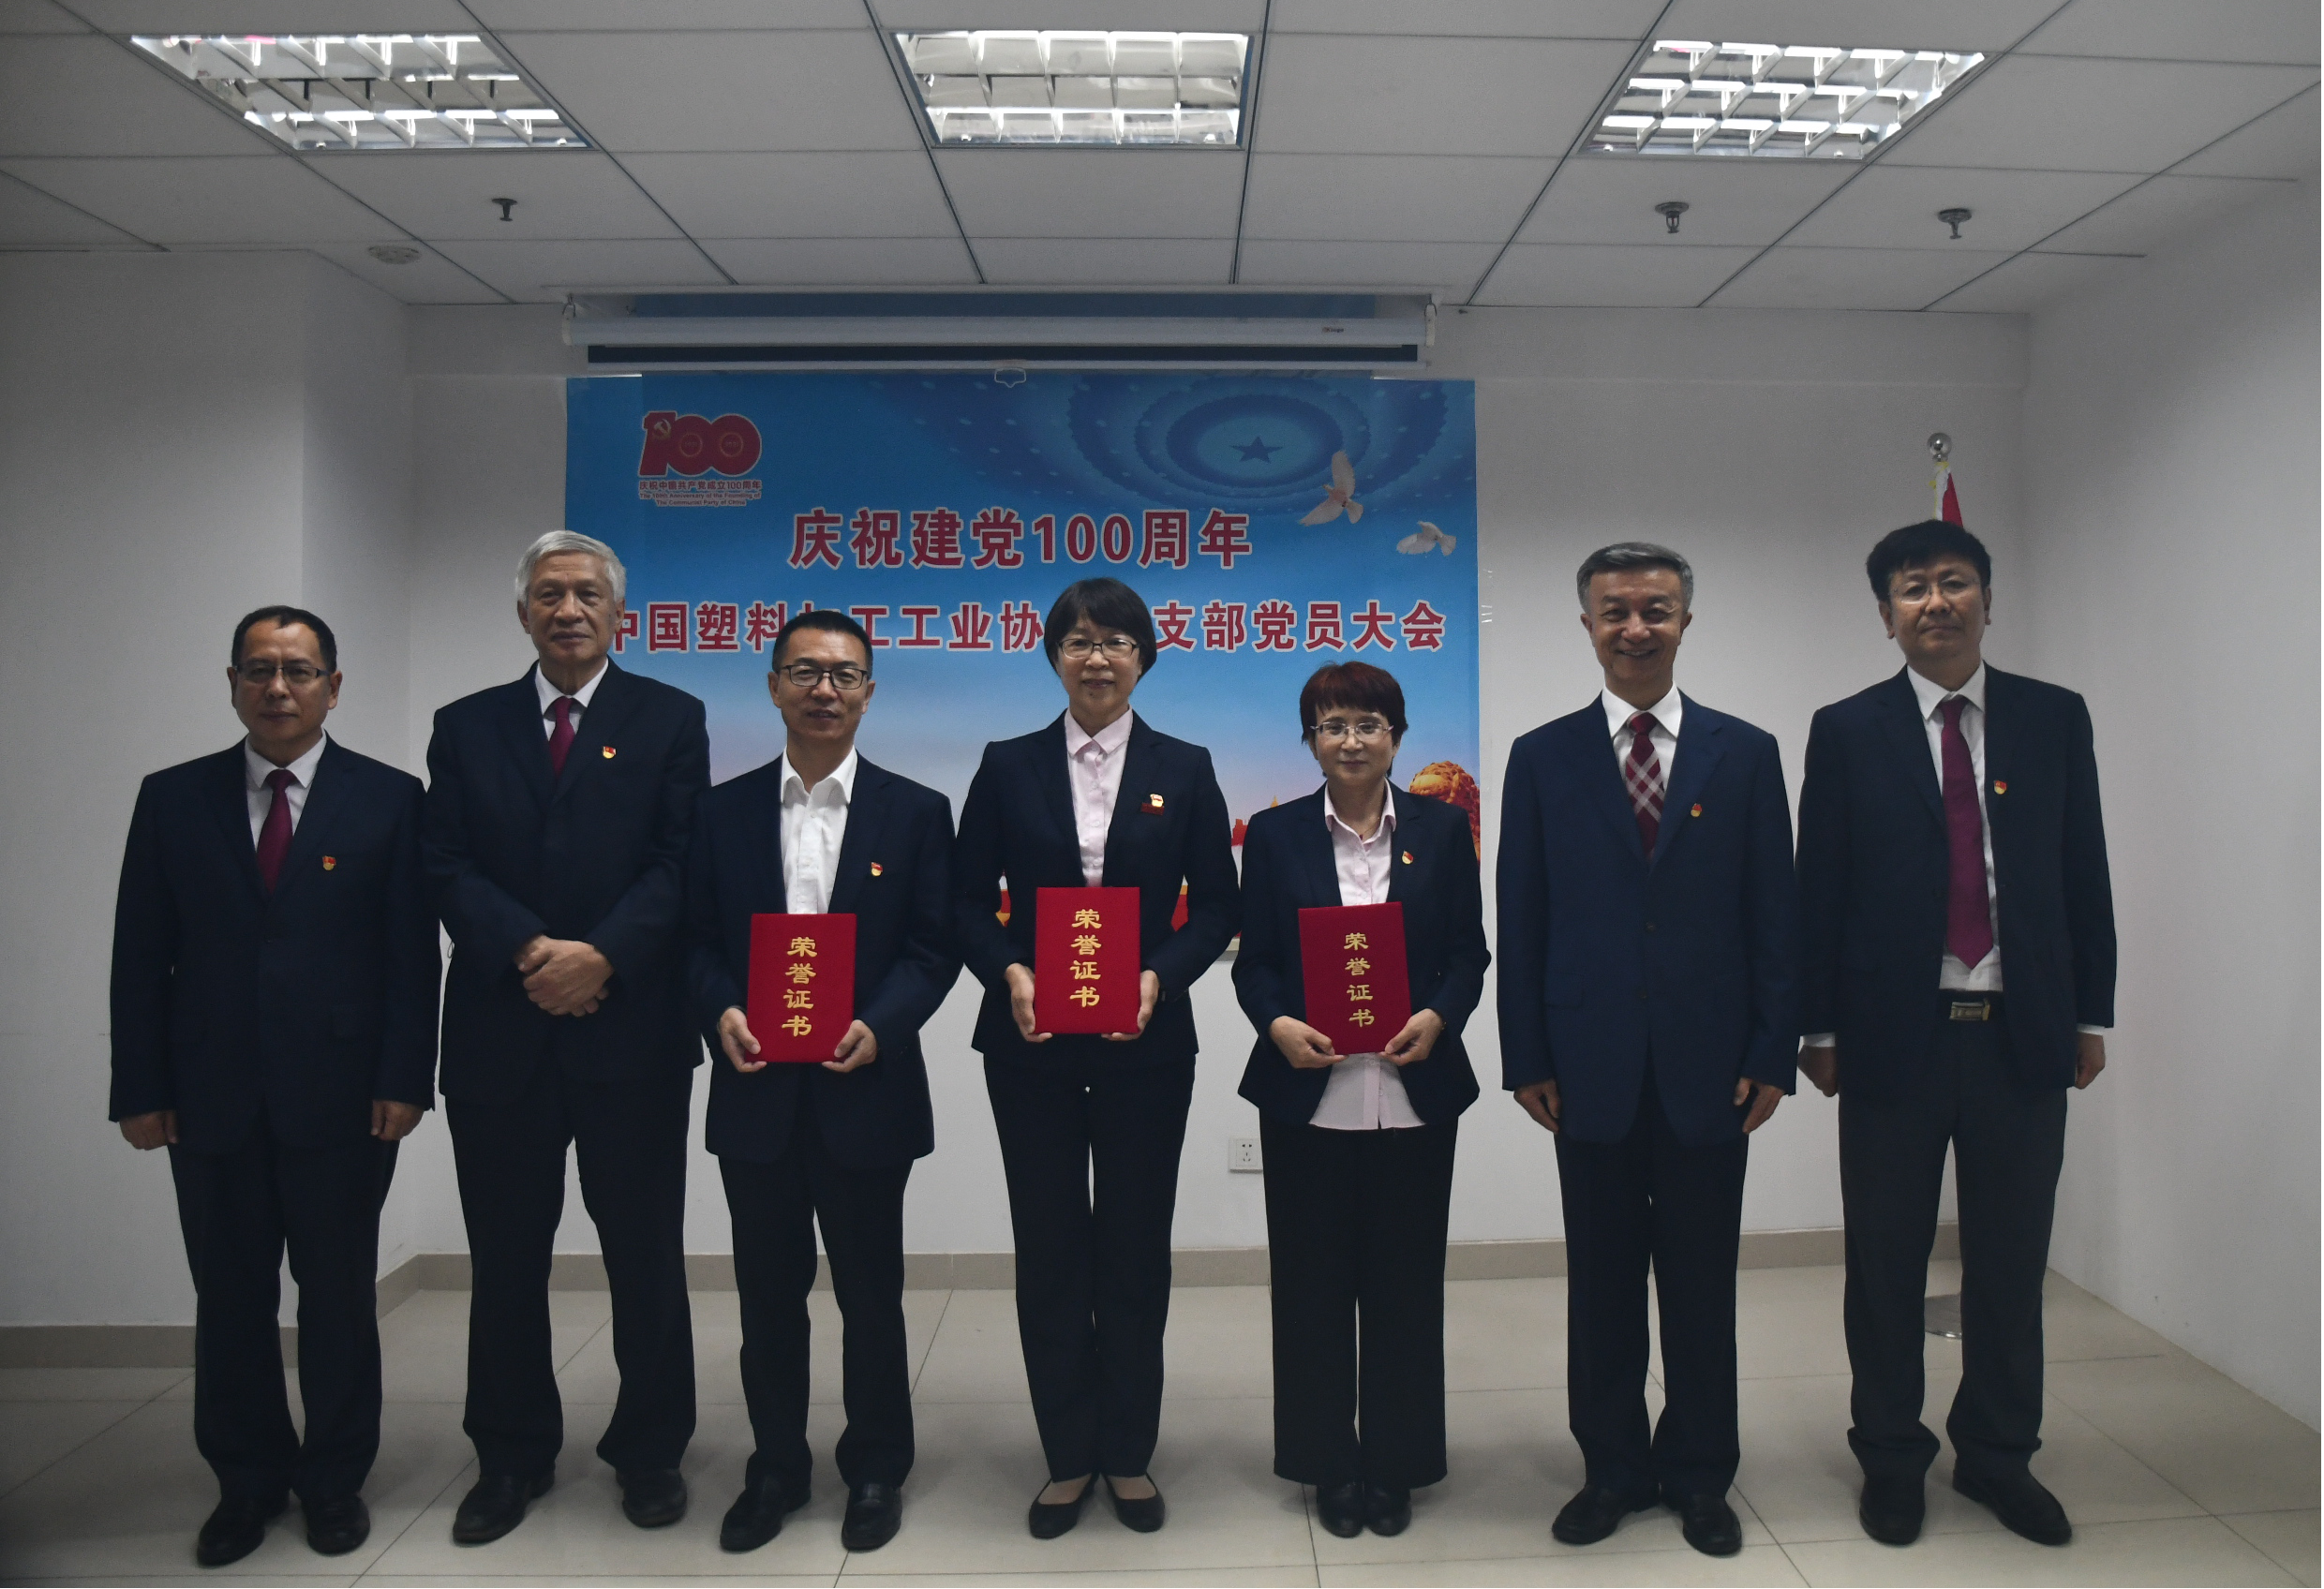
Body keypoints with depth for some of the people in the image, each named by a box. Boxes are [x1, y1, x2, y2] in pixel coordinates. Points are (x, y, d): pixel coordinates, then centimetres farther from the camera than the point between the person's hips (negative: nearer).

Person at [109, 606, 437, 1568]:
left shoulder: (388, 799, -1)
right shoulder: (173, 799, 6)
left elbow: (412, 953, -4)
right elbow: (141, 956, 5)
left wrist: (403, 1081, -10)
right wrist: (140, 1088, -1)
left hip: (341, 1094, -2)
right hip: (210, 1096, 2)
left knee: (339, 1294, 10)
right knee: (229, 1298, 12)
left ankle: (335, 1480, 27)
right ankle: (247, 1481, 30)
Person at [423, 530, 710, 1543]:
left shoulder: (669, 720, 4)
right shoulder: (466, 727, 11)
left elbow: (681, 861, -4)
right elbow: (449, 867, 2)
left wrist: (602, 956, -17)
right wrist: (529, 951, -14)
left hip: (633, 1030, -2)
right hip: (498, 1031, 2)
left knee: (645, 1252, 7)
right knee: (505, 1258, 11)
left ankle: (649, 1451, 24)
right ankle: (512, 1457, 28)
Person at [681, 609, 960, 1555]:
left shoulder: (915, 812, 1)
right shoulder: (724, 810, 6)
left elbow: (934, 948, -2)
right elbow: (699, 939, 5)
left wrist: (879, 1025, -18)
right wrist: (722, 1011, -14)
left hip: (864, 1089, -2)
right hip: (755, 1090, 2)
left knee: (871, 1293, 11)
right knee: (768, 1293, 14)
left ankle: (876, 1470, 29)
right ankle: (776, 1468, 32)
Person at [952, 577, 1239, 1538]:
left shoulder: (1183, 770, 3)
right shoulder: (1008, 767, 4)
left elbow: (1216, 905, 2)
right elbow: (968, 898, 4)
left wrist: (1161, 976, -14)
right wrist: (1009, 971, -14)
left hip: (1145, 1044, 0)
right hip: (1032, 1042, 1)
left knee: (1136, 1247, 8)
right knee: (1048, 1248, 8)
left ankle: (1129, 1456, 26)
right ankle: (1067, 1458, 25)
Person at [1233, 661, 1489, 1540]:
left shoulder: (1442, 828, 5)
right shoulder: (1276, 833, 3)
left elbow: (1470, 952, 5)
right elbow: (1253, 960, 3)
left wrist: (1437, 1017, -13)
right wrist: (1279, 1023, -15)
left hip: (1414, 1093, 1)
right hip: (1307, 1095, 0)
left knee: (1405, 1283, 9)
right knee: (1313, 1284, 8)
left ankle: (1395, 1463, 27)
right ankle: (1329, 1464, 26)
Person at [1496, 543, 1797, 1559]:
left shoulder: (1745, 753, 5)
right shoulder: (1542, 758, 3)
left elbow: (1775, 915, 4)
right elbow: (1520, 920, 2)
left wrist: (1773, 1052, -2)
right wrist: (1525, 1057, -2)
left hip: (1708, 1064, 0)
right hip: (1592, 1065, 0)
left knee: (1702, 1282, 11)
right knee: (1602, 1282, 10)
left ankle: (1699, 1476, 28)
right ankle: (1613, 1468, 27)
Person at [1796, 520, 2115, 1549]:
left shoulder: (2055, 718, 6)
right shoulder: (1846, 731, 0)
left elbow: (2084, 874, 8)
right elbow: (1818, 889, -1)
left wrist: (2091, 1016, 5)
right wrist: (1817, 1028, -3)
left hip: (2024, 1032, 2)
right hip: (1895, 1032, -2)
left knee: (2011, 1260, 12)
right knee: (1886, 1262, 8)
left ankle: (1998, 1455, 30)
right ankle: (1890, 1458, 24)